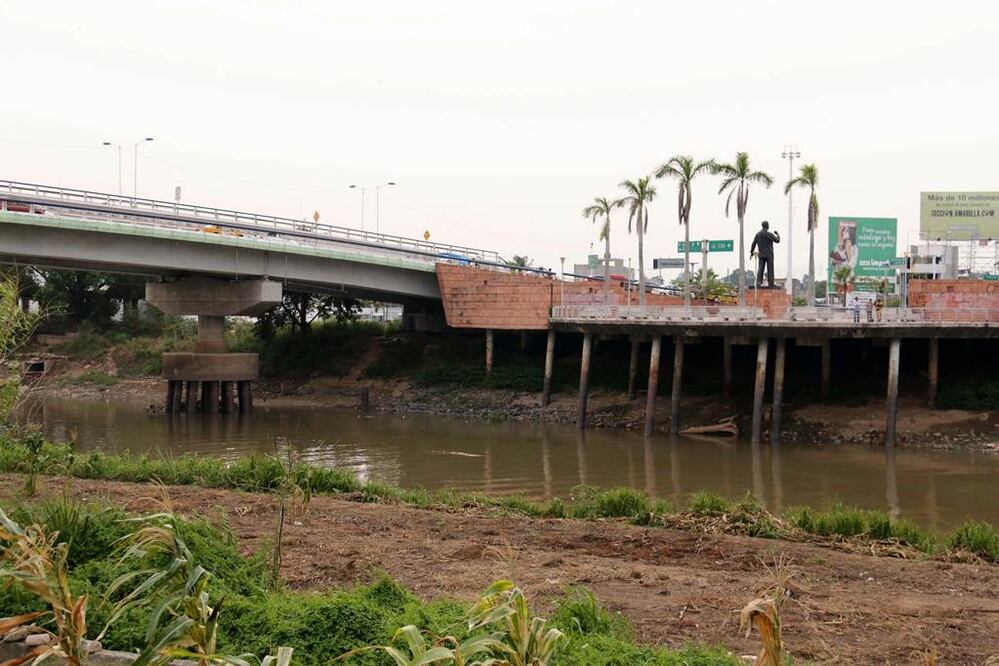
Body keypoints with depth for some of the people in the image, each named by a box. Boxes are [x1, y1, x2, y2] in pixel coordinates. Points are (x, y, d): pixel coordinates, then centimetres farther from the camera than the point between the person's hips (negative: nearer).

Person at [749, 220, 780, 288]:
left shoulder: (757, 234, 7)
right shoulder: (768, 234, -10)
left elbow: (753, 244, 10)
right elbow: (777, 240, -11)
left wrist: (751, 253, 21)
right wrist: (777, 234, 9)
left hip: (761, 254, 4)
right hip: (769, 254, -4)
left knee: (760, 269, 2)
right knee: (770, 269, 2)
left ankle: (758, 282, -15)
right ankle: (770, 284, 2)